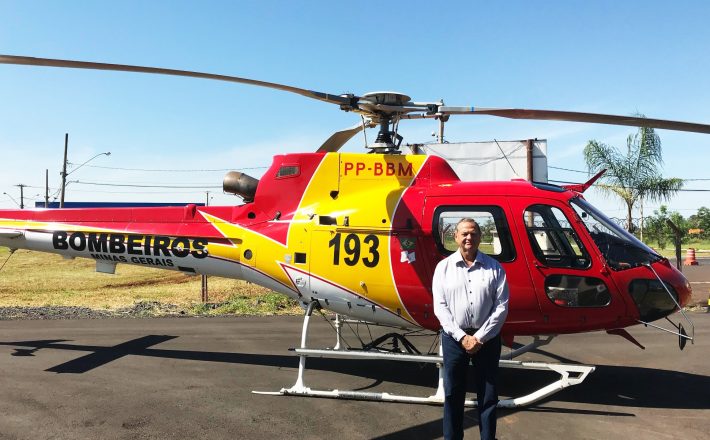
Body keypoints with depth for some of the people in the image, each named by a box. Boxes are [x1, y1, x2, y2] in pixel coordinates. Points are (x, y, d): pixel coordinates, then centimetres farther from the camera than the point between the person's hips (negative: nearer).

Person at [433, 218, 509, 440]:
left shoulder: (494, 267, 0)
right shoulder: (444, 267, 0)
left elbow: (501, 306, -4)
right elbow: (440, 307, -4)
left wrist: (480, 337, -10)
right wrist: (462, 336, -12)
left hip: (486, 338, 0)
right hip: (454, 337, 0)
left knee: (488, 395, 10)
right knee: (453, 394, 10)